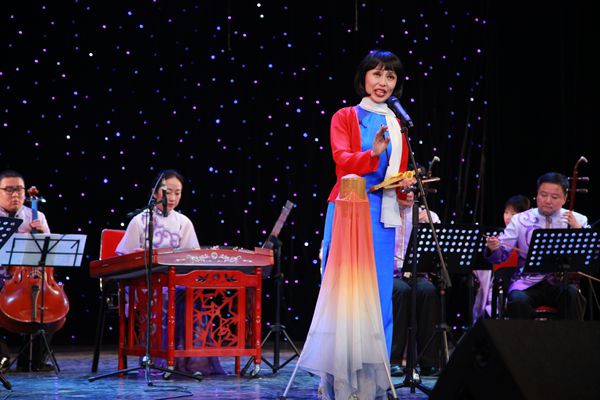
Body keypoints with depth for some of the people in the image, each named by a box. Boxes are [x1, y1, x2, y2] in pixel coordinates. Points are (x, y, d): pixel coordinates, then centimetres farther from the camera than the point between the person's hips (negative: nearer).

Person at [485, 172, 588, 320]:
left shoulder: (578, 220, 8)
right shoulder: (520, 220, 7)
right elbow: (501, 254, 3)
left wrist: (578, 230, -14)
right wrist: (493, 248, -20)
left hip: (562, 281, 1)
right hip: (527, 282, 0)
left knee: (572, 293, -32)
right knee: (518, 301, -32)